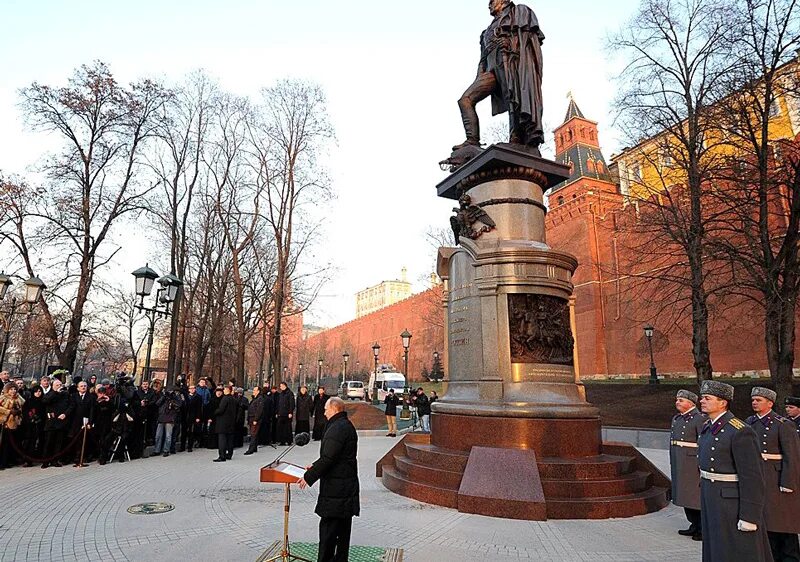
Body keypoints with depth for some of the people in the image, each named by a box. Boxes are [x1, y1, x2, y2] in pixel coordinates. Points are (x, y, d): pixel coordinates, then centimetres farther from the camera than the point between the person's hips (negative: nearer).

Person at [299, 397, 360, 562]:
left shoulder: (337, 428, -20)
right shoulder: (347, 425, 13)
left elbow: (328, 458, -24)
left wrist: (308, 477, -15)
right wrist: (315, 466, 21)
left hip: (335, 488, -10)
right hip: (347, 485, 10)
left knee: (328, 526, -2)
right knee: (343, 528, 17)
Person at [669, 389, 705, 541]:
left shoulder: (699, 418, -12)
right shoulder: (676, 418, 13)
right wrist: (672, 462, 18)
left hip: (692, 463, -8)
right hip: (678, 463, 8)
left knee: (696, 494, 0)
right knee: (685, 494, 15)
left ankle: (704, 528, 14)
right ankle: (695, 525, 28)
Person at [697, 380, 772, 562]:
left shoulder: (740, 431, -20)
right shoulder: (708, 427, 6)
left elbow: (752, 477, -20)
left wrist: (749, 516, -19)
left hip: (733, 502, -8)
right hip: (711, 499, 8)